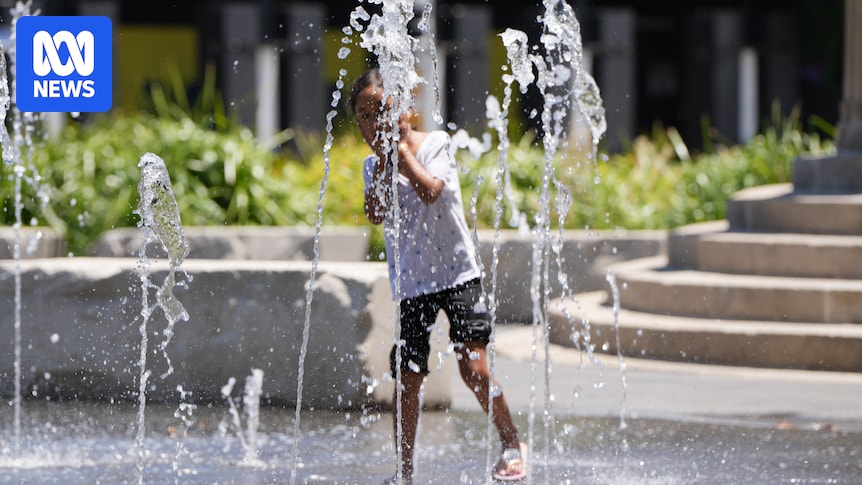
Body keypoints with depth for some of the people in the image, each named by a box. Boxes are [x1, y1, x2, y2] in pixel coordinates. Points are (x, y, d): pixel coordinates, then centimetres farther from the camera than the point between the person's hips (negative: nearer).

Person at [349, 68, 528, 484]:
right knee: (407, 379, 2)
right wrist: (383, 158, -12)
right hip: (410, 282, 4)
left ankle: (512, 442, 3)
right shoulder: (374, 164, 7)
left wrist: (402, 150, -13)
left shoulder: (435, 143, -3)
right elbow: (376, 214, -10)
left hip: (456, 270, -4)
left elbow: (430, 191, -21)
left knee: (471, 364, -15)